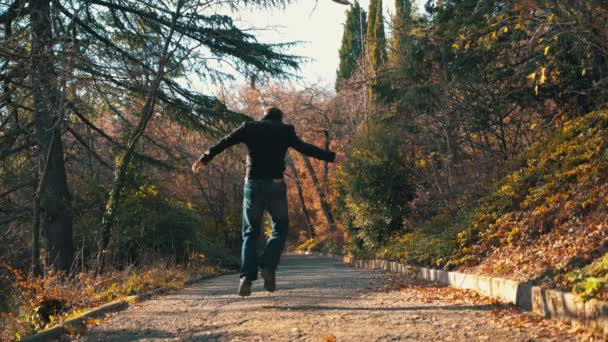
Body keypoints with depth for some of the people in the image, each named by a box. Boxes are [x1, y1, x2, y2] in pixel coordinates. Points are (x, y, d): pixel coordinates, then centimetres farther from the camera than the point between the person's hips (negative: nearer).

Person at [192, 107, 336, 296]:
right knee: (280, 229, 13)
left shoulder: (249, 127, 10)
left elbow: (224, 143, 13)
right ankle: (268, 268, -7)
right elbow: (305, 148, -2)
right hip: (276, 185, -1)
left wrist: (204, 159, 25)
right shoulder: (285, 130, 6)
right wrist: (331, 157, 4)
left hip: (253, 184, 2)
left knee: (250, 233, 10)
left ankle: (247, 277, -4)